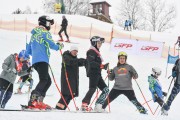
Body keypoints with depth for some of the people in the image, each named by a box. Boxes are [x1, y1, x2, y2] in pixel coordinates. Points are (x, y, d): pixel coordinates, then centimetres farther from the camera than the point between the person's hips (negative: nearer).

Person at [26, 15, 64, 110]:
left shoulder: (34, 34, 24)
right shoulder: (45, 32, -2)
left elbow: (28, 51, 26)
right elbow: (52, 45, -8)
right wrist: (59, 46, 11)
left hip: (35, 61, 9)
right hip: (42, 60, -9)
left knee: (48, 81, 9)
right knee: (44, 80, -19)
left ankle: (39, 101, -5)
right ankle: (33, 100, -35)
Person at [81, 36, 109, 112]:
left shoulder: (96, 52, 24)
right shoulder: (91, 51, -6)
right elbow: (91, 63, -21)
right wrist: (102, 66, -26)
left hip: (97, 74, 10)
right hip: (93, 73, -10)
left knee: (105, 89, 6)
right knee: (92, 89, -19)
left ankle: (98, 106, 2)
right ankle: (84, 105, -22)